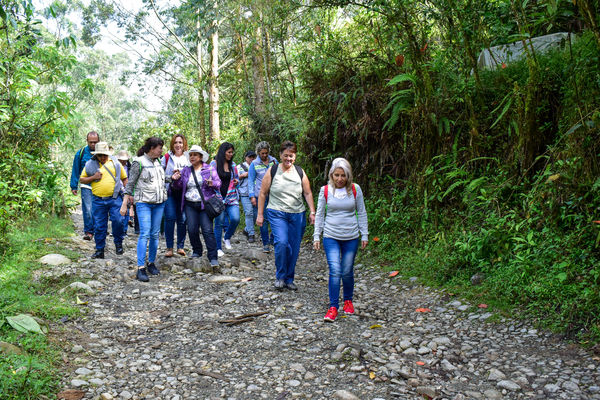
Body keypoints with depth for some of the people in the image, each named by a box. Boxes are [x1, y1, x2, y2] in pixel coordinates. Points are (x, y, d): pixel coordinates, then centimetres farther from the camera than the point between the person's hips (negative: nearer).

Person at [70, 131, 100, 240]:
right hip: (86, 186, -1)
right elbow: (75, 171, 9)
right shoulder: (81, 153, 2)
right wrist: (74, 186, 6)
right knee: (88, 210, -10)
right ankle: (88, 231, -2)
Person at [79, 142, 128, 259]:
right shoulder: (90, 164, 6)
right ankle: (99, 250, 15)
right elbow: (82, 179, 10)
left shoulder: (115, 162, 7)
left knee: (118, 221, -11)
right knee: (99, 226, 4)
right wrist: (93, 177, -8)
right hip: (98, 200, 1)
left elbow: (124, 178, 14)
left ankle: (118, 243, 12)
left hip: (115, 198, -1)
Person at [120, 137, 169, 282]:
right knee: (144, 234, -12)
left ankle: (151, 263, 19)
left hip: (159, 203, 6)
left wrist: (171, 178, 8)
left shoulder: (158, 162, 12)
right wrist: (124, 204, -10)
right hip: (143, 203, -6)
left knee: (155, 234, 7)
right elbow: (130, 184, -6)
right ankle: (141, 268, -10)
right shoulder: (139, 162, -7)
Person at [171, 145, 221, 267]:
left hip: (205, 204, -3)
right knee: (192, 229, -1)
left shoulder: (209, 169, 4)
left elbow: (218, 183, 1)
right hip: (190, 204, 4)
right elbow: (179, 186, 12)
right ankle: (197, 251, 21)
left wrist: (212, 184, -21)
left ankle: (213, 257, -9)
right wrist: (176, 180, -9)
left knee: (207, 230, -11)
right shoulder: (185, 170, 13)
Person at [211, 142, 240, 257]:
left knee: (235, 219, -14)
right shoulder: (214, 164, -1)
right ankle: (218, 248, 15)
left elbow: (237, 177, 20)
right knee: (219, 223, 1)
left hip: (231, 197, 3)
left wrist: (236, 182, -2)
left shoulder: (233, 165, 10)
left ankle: (227, 238, 14)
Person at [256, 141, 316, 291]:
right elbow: (263, 194, 4)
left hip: (297, 215, 3)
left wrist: (312, 212, 0)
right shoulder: (272, 171, 0)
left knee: (294, 248, 4)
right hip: (277, 214, -3)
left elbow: (308, 193, 10)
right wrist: (260, 215, 1)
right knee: (282, 243, -21)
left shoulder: (300, 172, 6)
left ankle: (289, 279, 21)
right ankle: (280, 277, -2)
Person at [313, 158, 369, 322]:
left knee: (347, 272, 9)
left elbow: (362, 213, 6)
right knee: (335, 271, -12)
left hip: (351, 237, 1)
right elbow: (319, 214, 5)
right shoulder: (325, 190, -2)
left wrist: (364, 235, 5)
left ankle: (348, 300, 32)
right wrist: (316, 236, 4)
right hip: (331, 237, -1)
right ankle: (333, 307, -4)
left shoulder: (355, 189, -2)